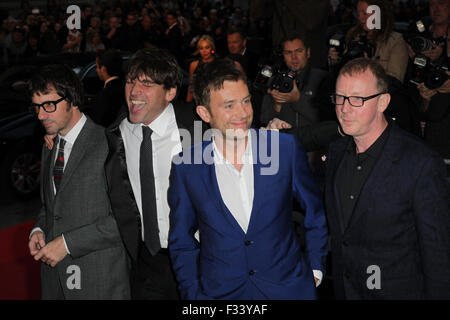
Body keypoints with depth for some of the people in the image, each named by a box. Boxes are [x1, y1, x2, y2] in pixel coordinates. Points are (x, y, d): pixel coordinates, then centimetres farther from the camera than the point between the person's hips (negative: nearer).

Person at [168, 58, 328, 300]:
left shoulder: (285, 148, -9)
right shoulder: (185, 169, -9)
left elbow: (315, 212, 4)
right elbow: (181, 243, 3)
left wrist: (315, 268, 4)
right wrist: (192, 293, -3)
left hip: (289, 288, 0)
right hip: (219, 292, 0)